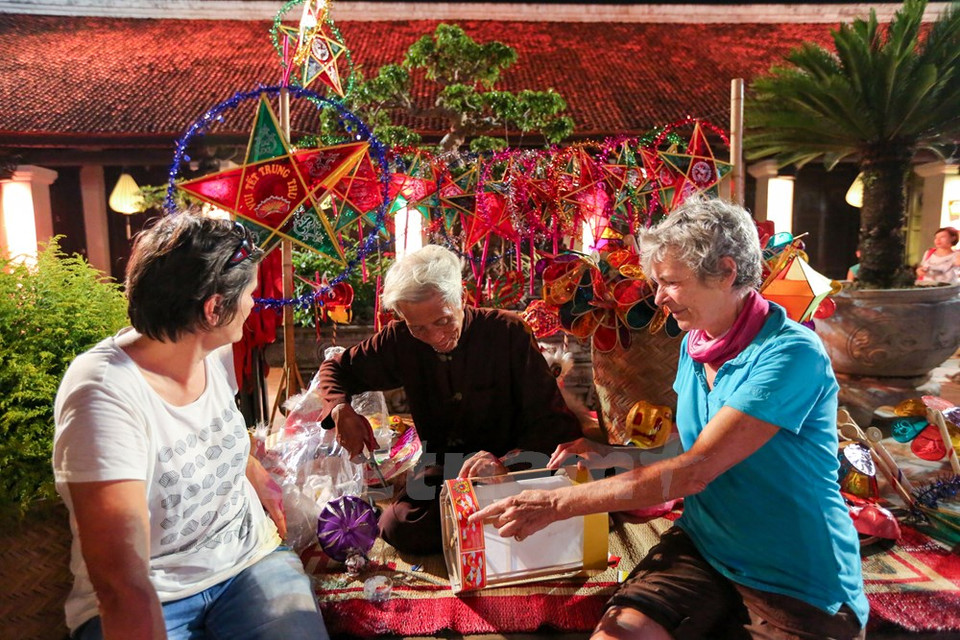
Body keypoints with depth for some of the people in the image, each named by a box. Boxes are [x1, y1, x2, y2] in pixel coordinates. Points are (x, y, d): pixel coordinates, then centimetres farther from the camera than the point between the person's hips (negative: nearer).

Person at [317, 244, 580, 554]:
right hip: (441, 470, 3)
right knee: (398, 527, -26)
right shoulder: (402, 340, -3)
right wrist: (341, 409, -12)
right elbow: (335, 368, 12)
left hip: (509, 473, -3)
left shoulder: (508, 332, -13)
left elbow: (555, 421, -16)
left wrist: (508, 462, -36)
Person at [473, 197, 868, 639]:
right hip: (703, 548, 5)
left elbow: (694, 471, -25)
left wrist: (557, 503, -23)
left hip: (800, 585, -4)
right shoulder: (693, 344, 5)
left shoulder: (791, 353, -19)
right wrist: (606, 452, 2)